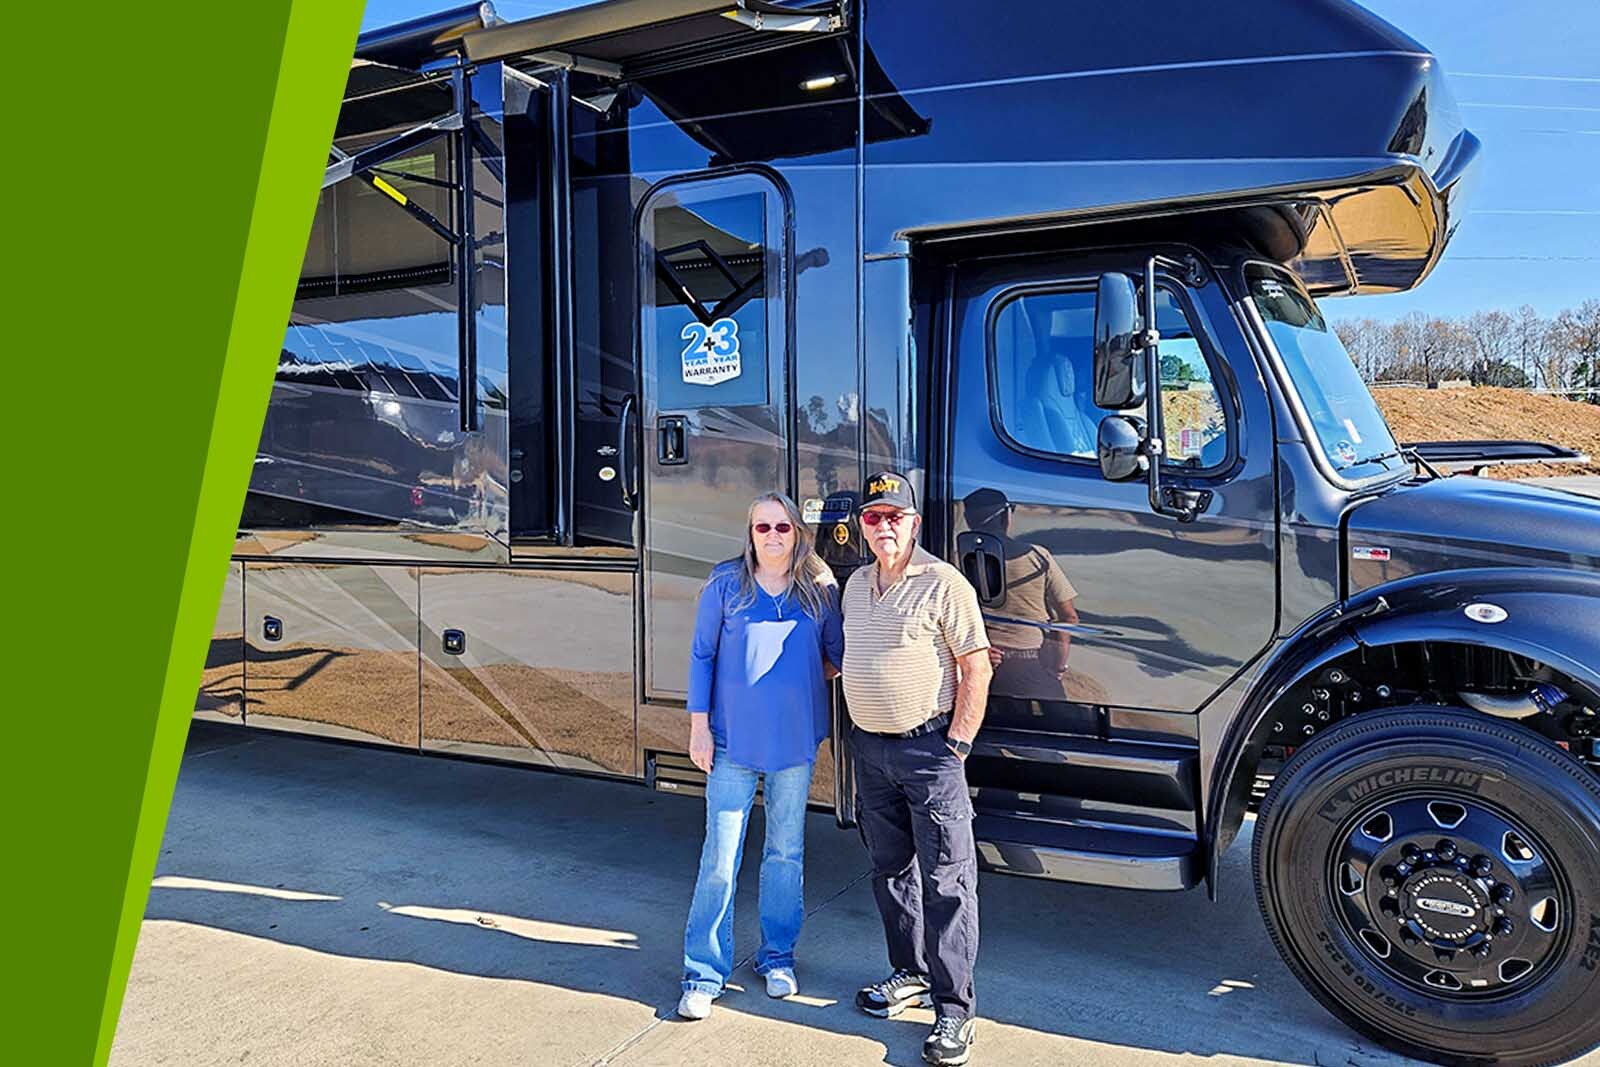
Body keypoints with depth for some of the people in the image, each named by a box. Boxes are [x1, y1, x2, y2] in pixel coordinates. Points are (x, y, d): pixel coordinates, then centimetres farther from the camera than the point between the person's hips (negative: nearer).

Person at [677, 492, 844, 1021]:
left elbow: (837, 655, 10)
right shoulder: (726, 582, -3)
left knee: (786, 852, 13)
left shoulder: (820, 589, 1)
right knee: (720, 857, 0)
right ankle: (704, 972, 13)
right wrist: (699, 726, -3)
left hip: (795, 740, 2)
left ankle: (777, 956, 30)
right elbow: (702, 656, 0)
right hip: (734, 740, -2)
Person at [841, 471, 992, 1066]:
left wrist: (957, 746, -13)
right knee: (891, 870, 16)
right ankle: (911, 973, 33)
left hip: (927, 748, -7)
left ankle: (954, 1009, 5)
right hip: (868, 748, 7)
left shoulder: (942, 582, -9)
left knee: (946, 881, -3)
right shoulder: (857, 584, 12)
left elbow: (976, 667, -10)